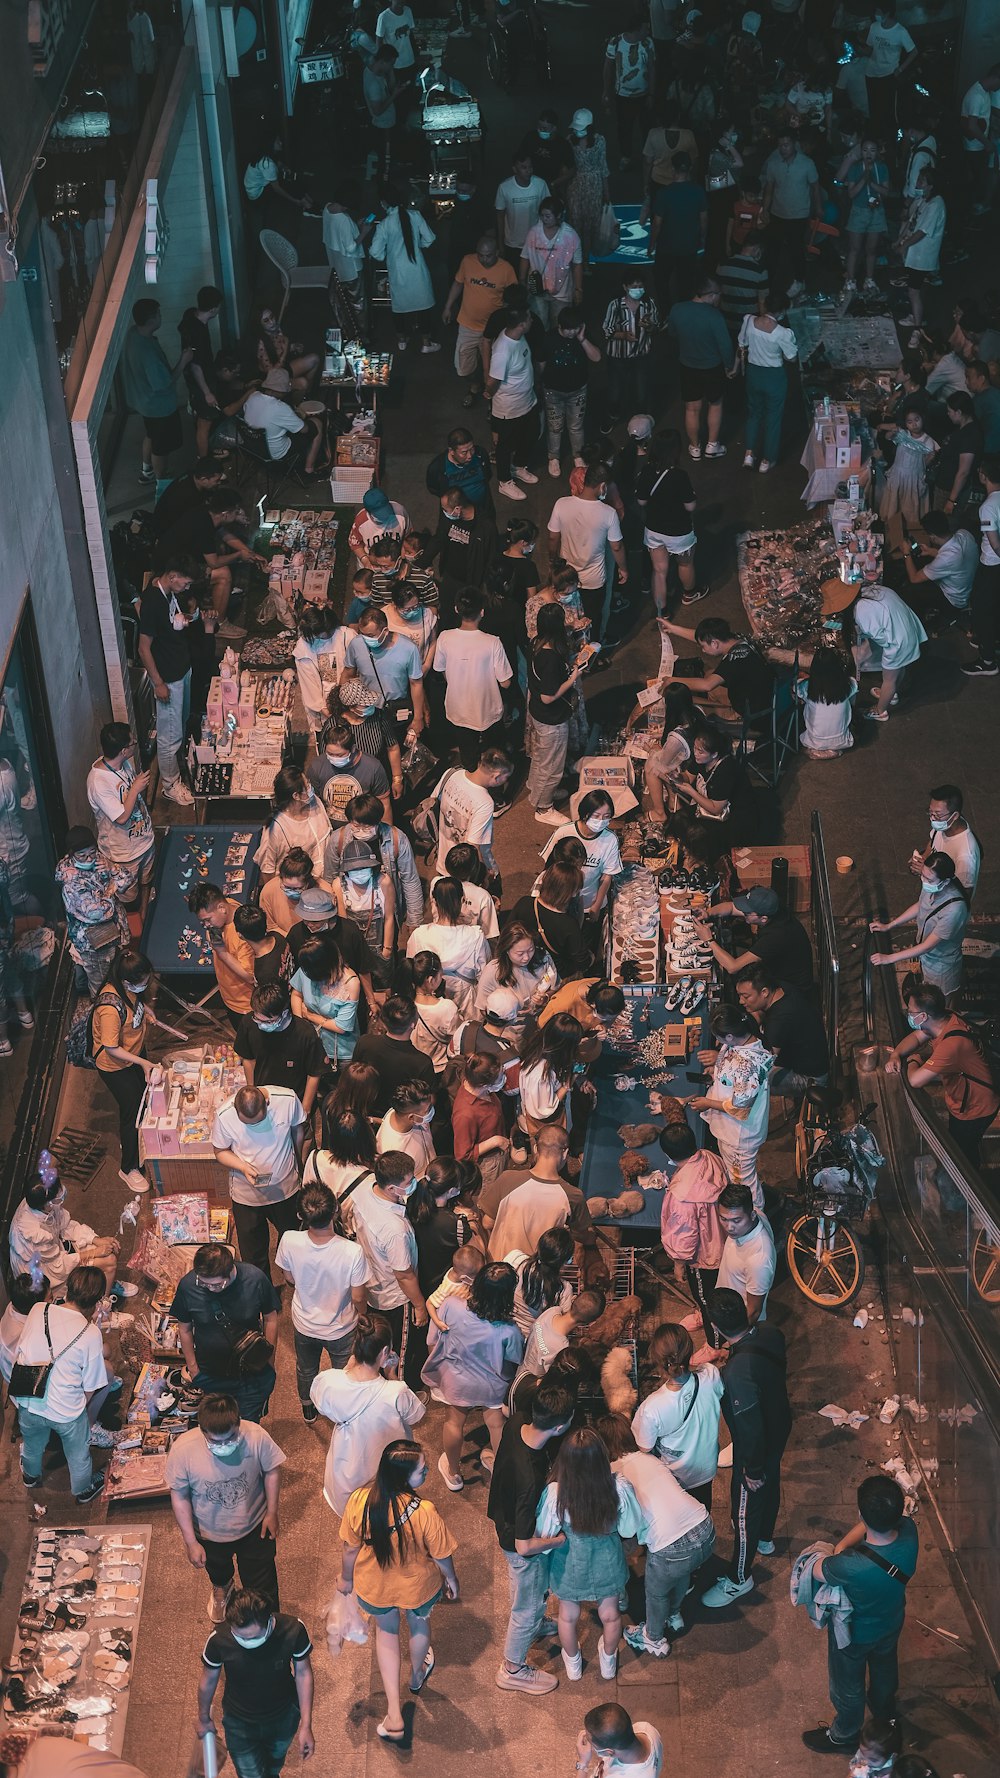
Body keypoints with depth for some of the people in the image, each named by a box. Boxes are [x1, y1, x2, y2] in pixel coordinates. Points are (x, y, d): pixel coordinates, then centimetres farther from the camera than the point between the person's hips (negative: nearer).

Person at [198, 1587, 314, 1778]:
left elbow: (303, 1672, -15)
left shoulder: (293, 1630, -35)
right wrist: (204, 1719, 5)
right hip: (240, 1723, -2)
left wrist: (306, 1725, -10)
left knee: (275, 1760, 32)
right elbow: (208, 1680, -13)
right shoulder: (219, 1640, -35)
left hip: (284, 1716, 2)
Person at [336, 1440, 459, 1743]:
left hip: (373, 1587, 1)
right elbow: (441, 1555, -19)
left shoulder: (359, 1502, -30)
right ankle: (418, 1677, 63)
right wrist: (451, 1579, 4)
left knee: (386, 1630, 32)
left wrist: (346, 1577, 8)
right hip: (418, 1587, -1)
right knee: (419, 1625, 33)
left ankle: (394, 1714, 31)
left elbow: (349, 1548, -13)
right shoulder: (425, 1513, -37)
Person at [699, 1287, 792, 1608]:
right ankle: (765, 1538, 61)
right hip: (780, 1426, 8)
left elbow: (750, 1427, -32)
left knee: (745, 1511, 15)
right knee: (770, 1483, 33)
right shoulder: (768, 1332, -21)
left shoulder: (738, 1372, -44)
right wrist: (733, 1351, 10)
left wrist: (753, 1470, -18)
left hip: (756, 1448, -8)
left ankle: (739, 1579, 37)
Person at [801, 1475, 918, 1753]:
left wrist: (839, 1551, -10)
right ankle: (885, 1710, 66)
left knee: (848, 1685, 26)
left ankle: (844, 1735, 54)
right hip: (892, 1622, 5)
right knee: (885, 1665, 36)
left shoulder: (851, 1566, -47)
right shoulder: (909, 1532, -33)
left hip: (855, 1634, -5)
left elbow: (817, 1570, -26)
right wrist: (844, 1546, -23)